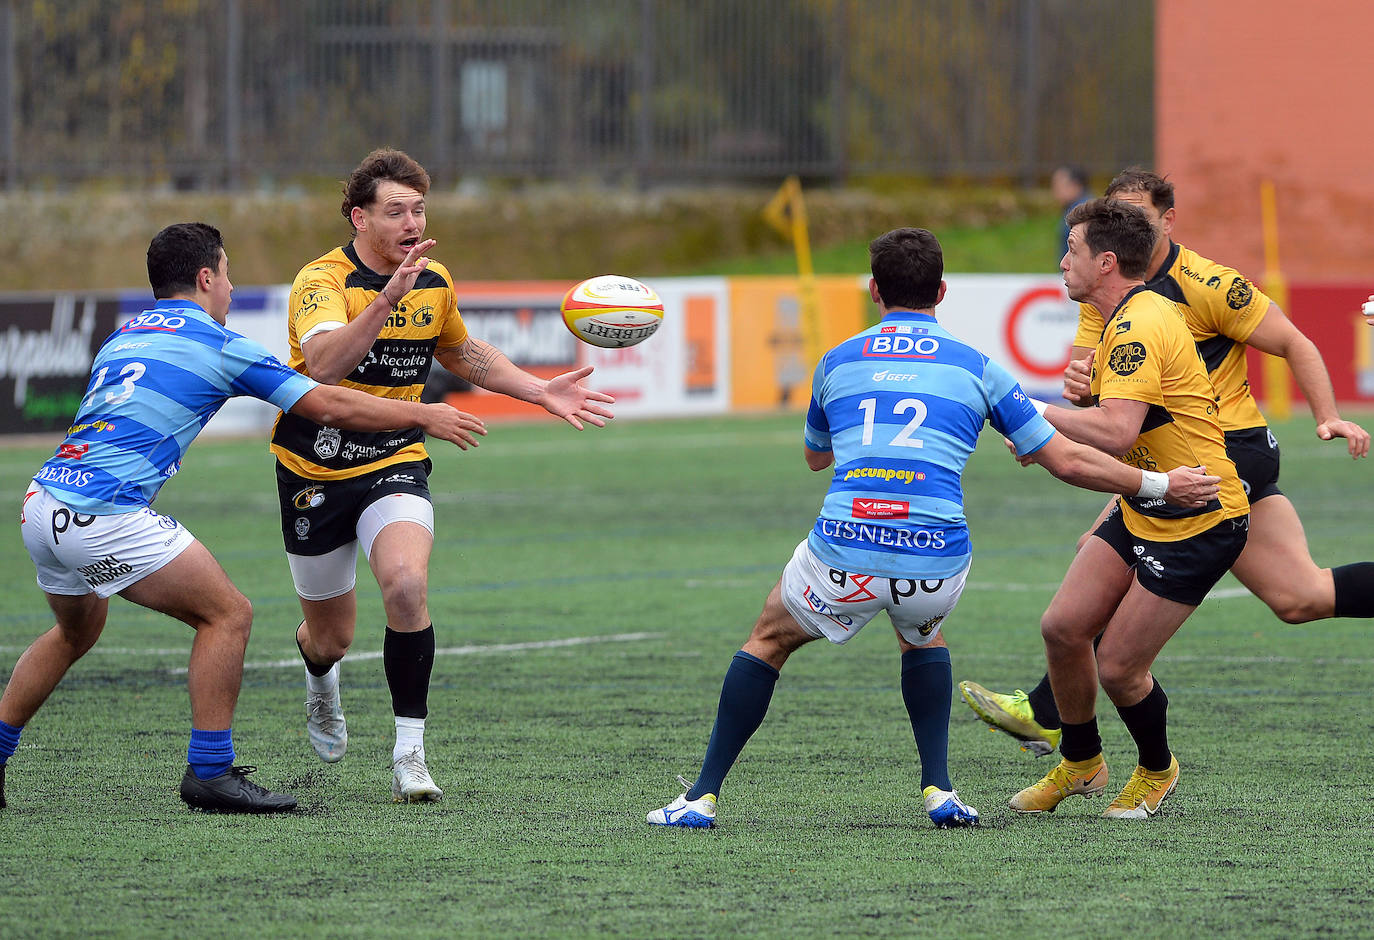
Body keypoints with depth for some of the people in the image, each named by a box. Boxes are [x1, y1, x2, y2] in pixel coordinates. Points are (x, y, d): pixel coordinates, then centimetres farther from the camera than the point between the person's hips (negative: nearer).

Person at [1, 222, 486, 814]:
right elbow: (329, 405, 2)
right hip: (104, 515, -8)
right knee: (228, 614, 1)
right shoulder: (217, 346, -1)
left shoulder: (121, 338, 21)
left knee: (77, 633, 30)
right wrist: (422, 415, 16)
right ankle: (209, 774, 0)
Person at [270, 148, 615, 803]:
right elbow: (324, 365, -39)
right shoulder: (323, 281, -19)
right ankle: (321, 683, 52)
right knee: (330, 638, 10)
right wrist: (389, 298, -49)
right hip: (315, 472, -2)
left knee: (407, 584, -29)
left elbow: (463, 355, 22)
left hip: (395, 465, 2)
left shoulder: (434, 283, 0)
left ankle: (409, 754, -20)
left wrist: (539, 391, 12)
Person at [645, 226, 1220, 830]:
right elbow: (1067, 461, 11)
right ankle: (938, 790, 20)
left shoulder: (838, 362, 16)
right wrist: (1161, 484, 21)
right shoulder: (975, 367, 11)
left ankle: (703, 796, 20)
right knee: (922, 636, 35)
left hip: (844, 553, 0)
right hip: (936, 566, 0)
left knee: (769, 639, 26)